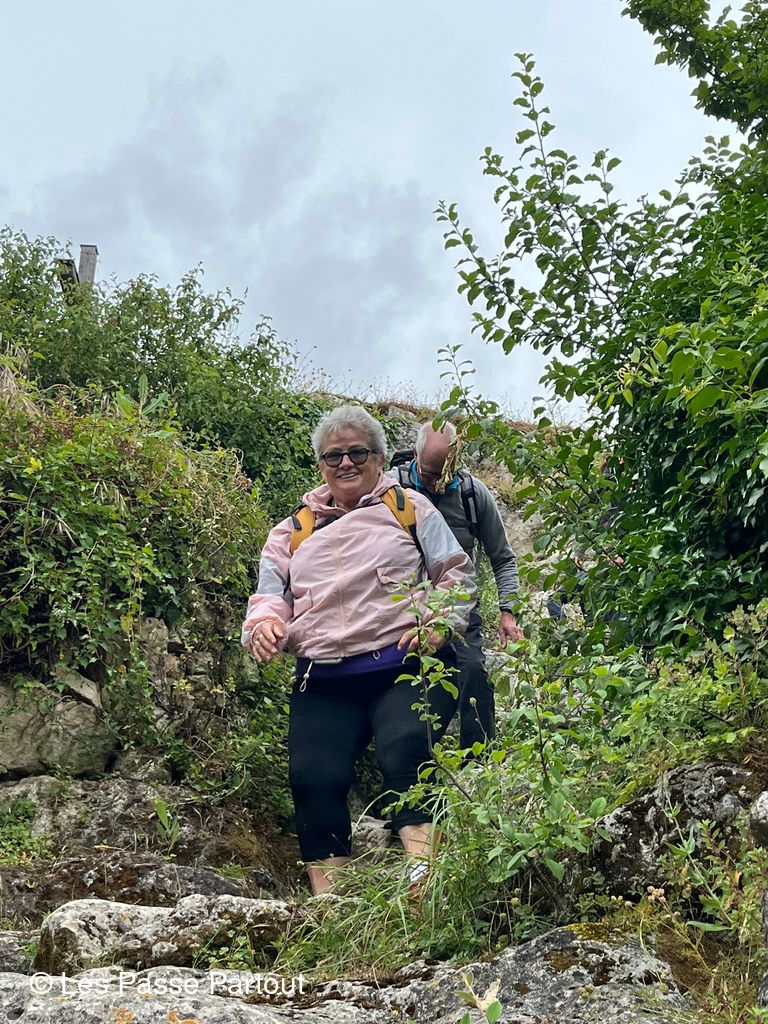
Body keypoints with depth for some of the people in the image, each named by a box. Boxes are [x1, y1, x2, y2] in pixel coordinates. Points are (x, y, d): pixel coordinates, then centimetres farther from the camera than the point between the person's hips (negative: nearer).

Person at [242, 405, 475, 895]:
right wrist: (264, 624, -7)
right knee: (314, 775, -20)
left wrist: (440, 622, -7)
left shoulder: (410, 508, 16)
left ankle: (424, 870, -35)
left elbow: (456, 574, 12)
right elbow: (271, 596, 17)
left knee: (402, 744, -32)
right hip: (324, 683, 3)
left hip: (407, 667, -2)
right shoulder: (293, 531, 23)